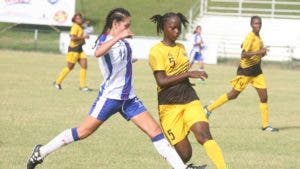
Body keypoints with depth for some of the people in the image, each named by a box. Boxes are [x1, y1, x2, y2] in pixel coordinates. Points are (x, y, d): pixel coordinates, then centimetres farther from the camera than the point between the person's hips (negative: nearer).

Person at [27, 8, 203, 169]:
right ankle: (41, 152, 10)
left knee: (155, 130, -1)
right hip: (110, 96, -7)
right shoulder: (105, 40, -14)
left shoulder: (122, 41, 9)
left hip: (128, 97, 7)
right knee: (83, 132, -3)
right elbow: (98, 53, -41)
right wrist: (118, 37, -45)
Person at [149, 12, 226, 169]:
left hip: (189, 99, 5)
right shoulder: (156, 51, -7)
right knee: (184, 153, -5)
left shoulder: (181, 48, 14)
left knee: (204, 136, -22)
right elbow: (162, 81, -16)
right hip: (169, 105, -5)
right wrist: (189, 74, -19)